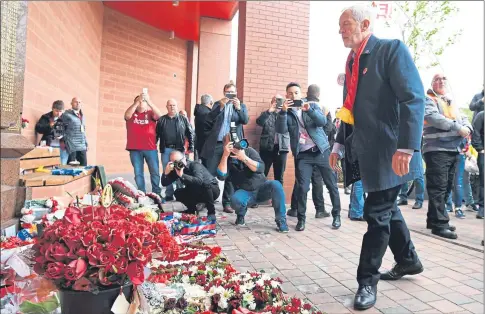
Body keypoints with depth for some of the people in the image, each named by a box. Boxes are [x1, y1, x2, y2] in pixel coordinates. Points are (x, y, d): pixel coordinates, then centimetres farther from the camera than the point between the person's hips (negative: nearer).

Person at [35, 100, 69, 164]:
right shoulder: (46, 117, 7)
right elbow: (38, 128, -1)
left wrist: (64, 136, -12)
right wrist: (49, 126, -15)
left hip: (62, 147, 1)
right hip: (49, 146, -1)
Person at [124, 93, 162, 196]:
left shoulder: (150, 113, 8)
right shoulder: (132, 114, 9)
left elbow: (159, 115, -12)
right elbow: (127, 115, -13)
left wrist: (148, 100, -19)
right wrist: (137, 101, -19)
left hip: (151, 148, 0)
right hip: (135, 149, 0)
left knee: (155, 172, 3)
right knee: (138, 173, 4)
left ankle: (157, 194, 14)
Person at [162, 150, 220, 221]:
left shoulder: (195, 165, -27)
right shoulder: (176, 169, -8)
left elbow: (199, 181, -46)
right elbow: (164, 183, -14)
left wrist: (182, 175, -52)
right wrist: (166, 172, -33)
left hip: (212, 189, -5)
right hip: (196, 193, 6)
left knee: (206, 184, -38)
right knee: (178, 193, -14)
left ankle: (211, 212, -21)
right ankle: (192, 209, 12)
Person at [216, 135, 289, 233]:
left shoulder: (249, 151, -3)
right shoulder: (227, 159, -2)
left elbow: (261, 168, -17)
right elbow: (221, 176, -20)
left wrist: (244, 158, -29)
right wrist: (225, 155, -26)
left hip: (261, 189, 1)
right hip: (245, 193, 0)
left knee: (275, 184, -30)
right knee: (235, 200, -34)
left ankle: (281, 220, -17)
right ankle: (241, 215, 2)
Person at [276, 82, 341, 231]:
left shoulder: (313, 105, 6)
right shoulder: (286, 112, 5)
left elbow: (323, 121, -10)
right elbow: (281, 130, -11)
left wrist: (309, 110, -26)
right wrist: (283, 111, -24)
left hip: (321, 150, 1)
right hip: (302, 154, 0)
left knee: (331, 184, 6)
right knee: (302, 187, -6)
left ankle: (336, 215, 22)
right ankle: (301, 219, 9)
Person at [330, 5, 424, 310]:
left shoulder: (392, 49, -9)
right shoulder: (352, 61, 14)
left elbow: (414, 99, -19)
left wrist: (406, 147, -26)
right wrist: (340, 144, 14)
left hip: (390, 152, -8)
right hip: (367, 152, 8)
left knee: (377, 213, -3)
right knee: (386, 207, 18)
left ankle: (367, 281, 12)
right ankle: (408, 260, 39)